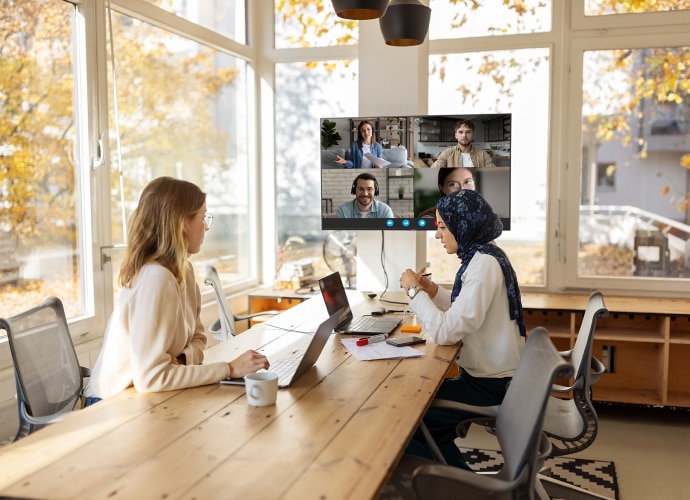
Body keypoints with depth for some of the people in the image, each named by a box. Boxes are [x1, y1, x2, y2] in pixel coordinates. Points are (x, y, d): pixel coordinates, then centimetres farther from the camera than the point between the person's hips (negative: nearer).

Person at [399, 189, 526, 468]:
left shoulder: (484, 264, -23)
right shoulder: (483, 256, 7)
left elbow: (446, 332, -28)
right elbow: (464, 313, 17)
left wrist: (415, 291, -16)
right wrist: (433, 291, 3)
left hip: (492, 385, -9)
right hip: (489, 375, 9)